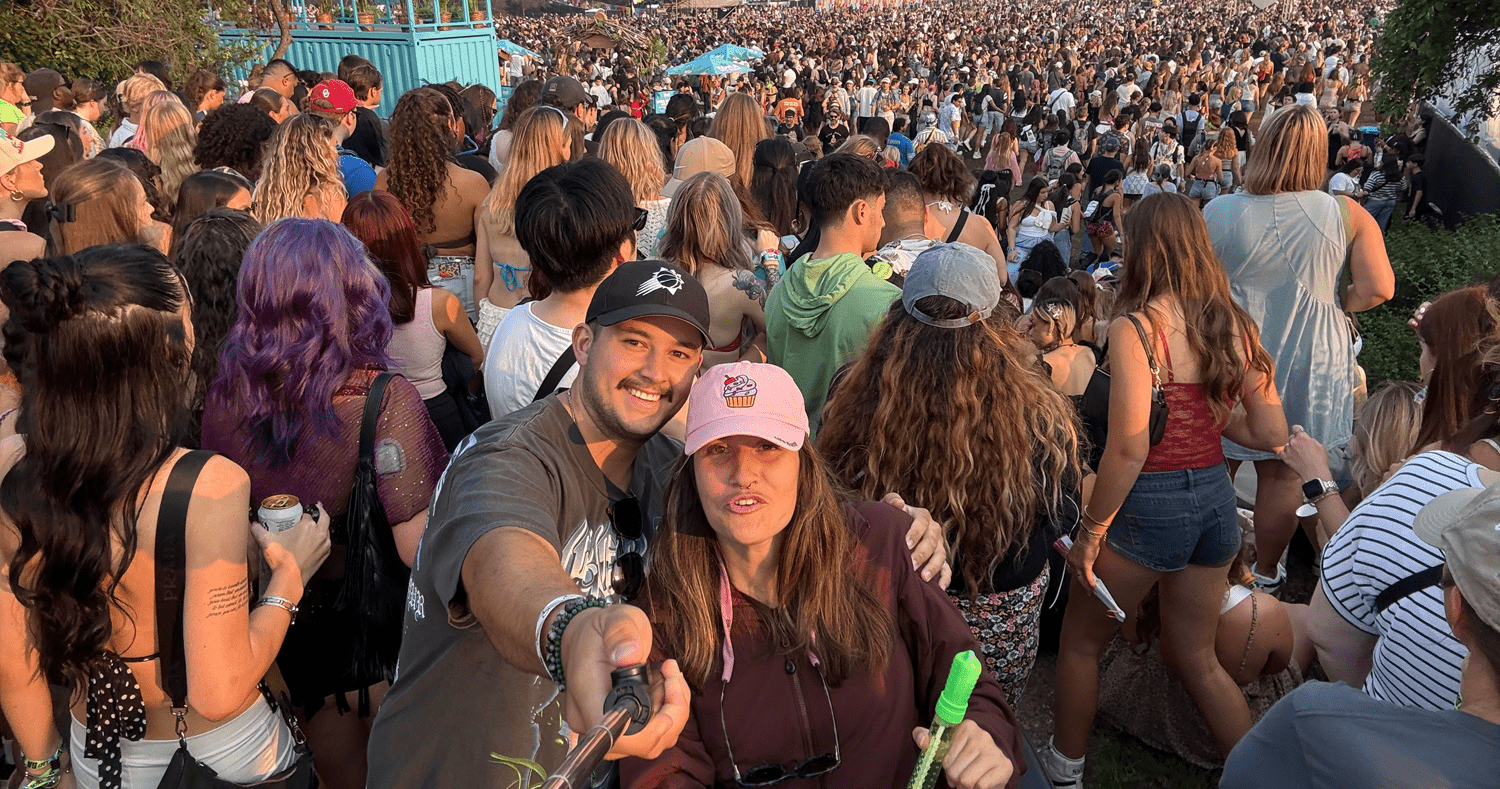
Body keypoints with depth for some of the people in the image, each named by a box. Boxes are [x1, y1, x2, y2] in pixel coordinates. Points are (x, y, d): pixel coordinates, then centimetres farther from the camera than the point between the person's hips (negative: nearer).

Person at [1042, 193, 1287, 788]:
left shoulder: (1137, 326, -17)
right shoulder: (1232, 324, 0)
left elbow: (1129, 448, -22)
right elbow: (1272, 434, 2)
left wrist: (1090, 531, -12)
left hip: (1152, 502, -6)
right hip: (1215, 498, 6)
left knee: (1081, 642, 18)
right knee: (1195, 656, 25)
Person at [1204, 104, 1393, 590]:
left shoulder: (1216, 214, -12)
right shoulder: (1347, 215, -9)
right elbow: (1378, 288, -10)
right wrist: (1334, 306, 8)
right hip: (1309, 364, 1)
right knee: (1283, 474, 15)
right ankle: (1265, 573, 32)